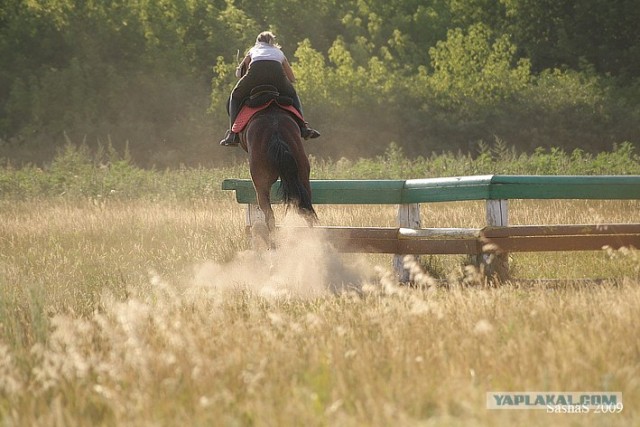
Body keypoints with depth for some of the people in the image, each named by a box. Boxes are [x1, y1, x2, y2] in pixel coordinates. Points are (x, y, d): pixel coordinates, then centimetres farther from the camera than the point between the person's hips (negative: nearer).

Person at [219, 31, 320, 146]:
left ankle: (233, 134, 10)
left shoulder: (253, 50, 38)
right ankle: (303, 127, 13)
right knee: (292, 96, 31)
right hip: (277, 72, 1)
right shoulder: (279, 52, 40)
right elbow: (292, 79, 41)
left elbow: (239, 72, 34)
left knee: (235, 97, 24)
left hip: (255, 72, -1)